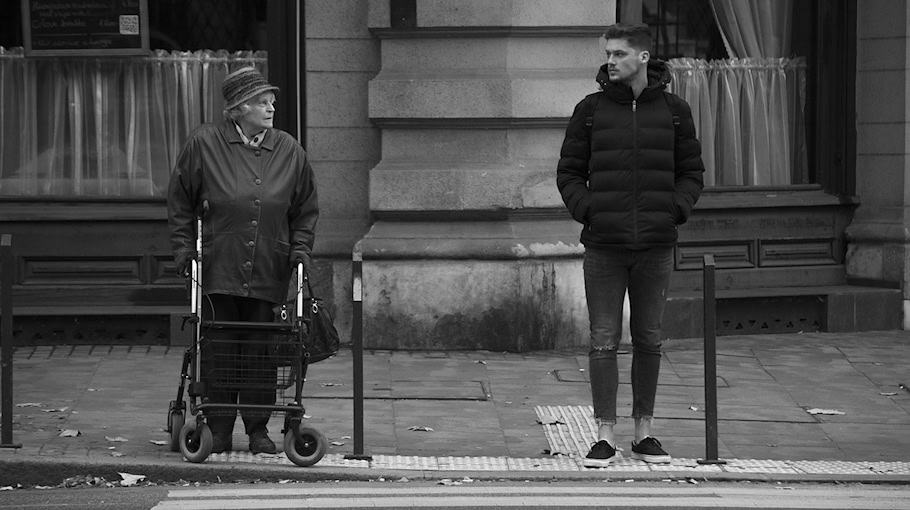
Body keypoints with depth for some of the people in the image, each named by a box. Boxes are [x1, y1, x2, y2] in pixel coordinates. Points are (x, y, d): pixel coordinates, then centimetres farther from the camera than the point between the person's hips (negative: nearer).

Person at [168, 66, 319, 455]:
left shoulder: (289, 151, 6)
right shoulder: (204, 144, -1)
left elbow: (305, 209, 17)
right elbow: (179, 201, 7)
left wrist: (300, 249, 6)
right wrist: (183, 247, 1)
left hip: (268, 273, 2)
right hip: (218, 269, -2)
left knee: (260, 351, 4)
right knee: (218, 350, 1)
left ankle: (259, 430, 16)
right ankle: (218, 431, 11)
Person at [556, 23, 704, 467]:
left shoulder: (674, 111, 5)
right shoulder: (591, 110, 3)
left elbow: (691, 172, 11)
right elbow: (569, 173, 8)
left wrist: (675, 211, -5)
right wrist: (586, 212, -7)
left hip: (655, 247, 1)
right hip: (603, 247, -1)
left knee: (648, 342, 8)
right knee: (604, 342, -2)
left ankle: (644, 435, 17)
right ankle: (605, 438, 2)